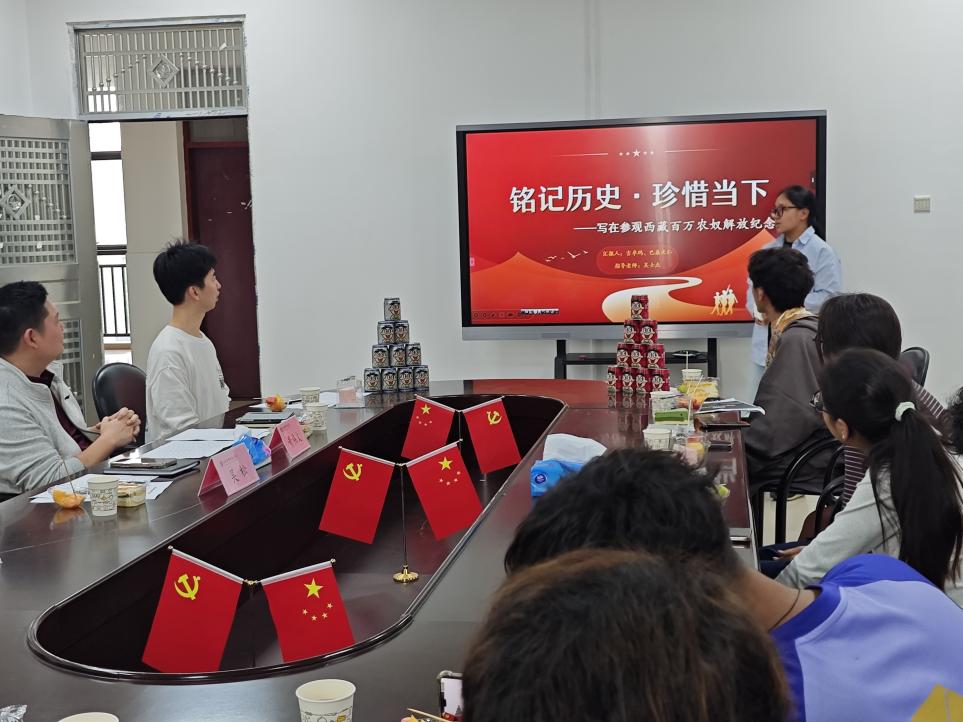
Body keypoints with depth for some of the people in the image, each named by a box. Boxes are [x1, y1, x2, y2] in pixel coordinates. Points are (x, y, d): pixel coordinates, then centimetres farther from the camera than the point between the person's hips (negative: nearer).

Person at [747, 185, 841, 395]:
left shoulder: (822, 252, -6)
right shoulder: (768, 251, 14)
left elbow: (829, 296, -13)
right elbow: (753, 287, 17)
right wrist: (757, 309, -5)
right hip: (765, 345, 6)